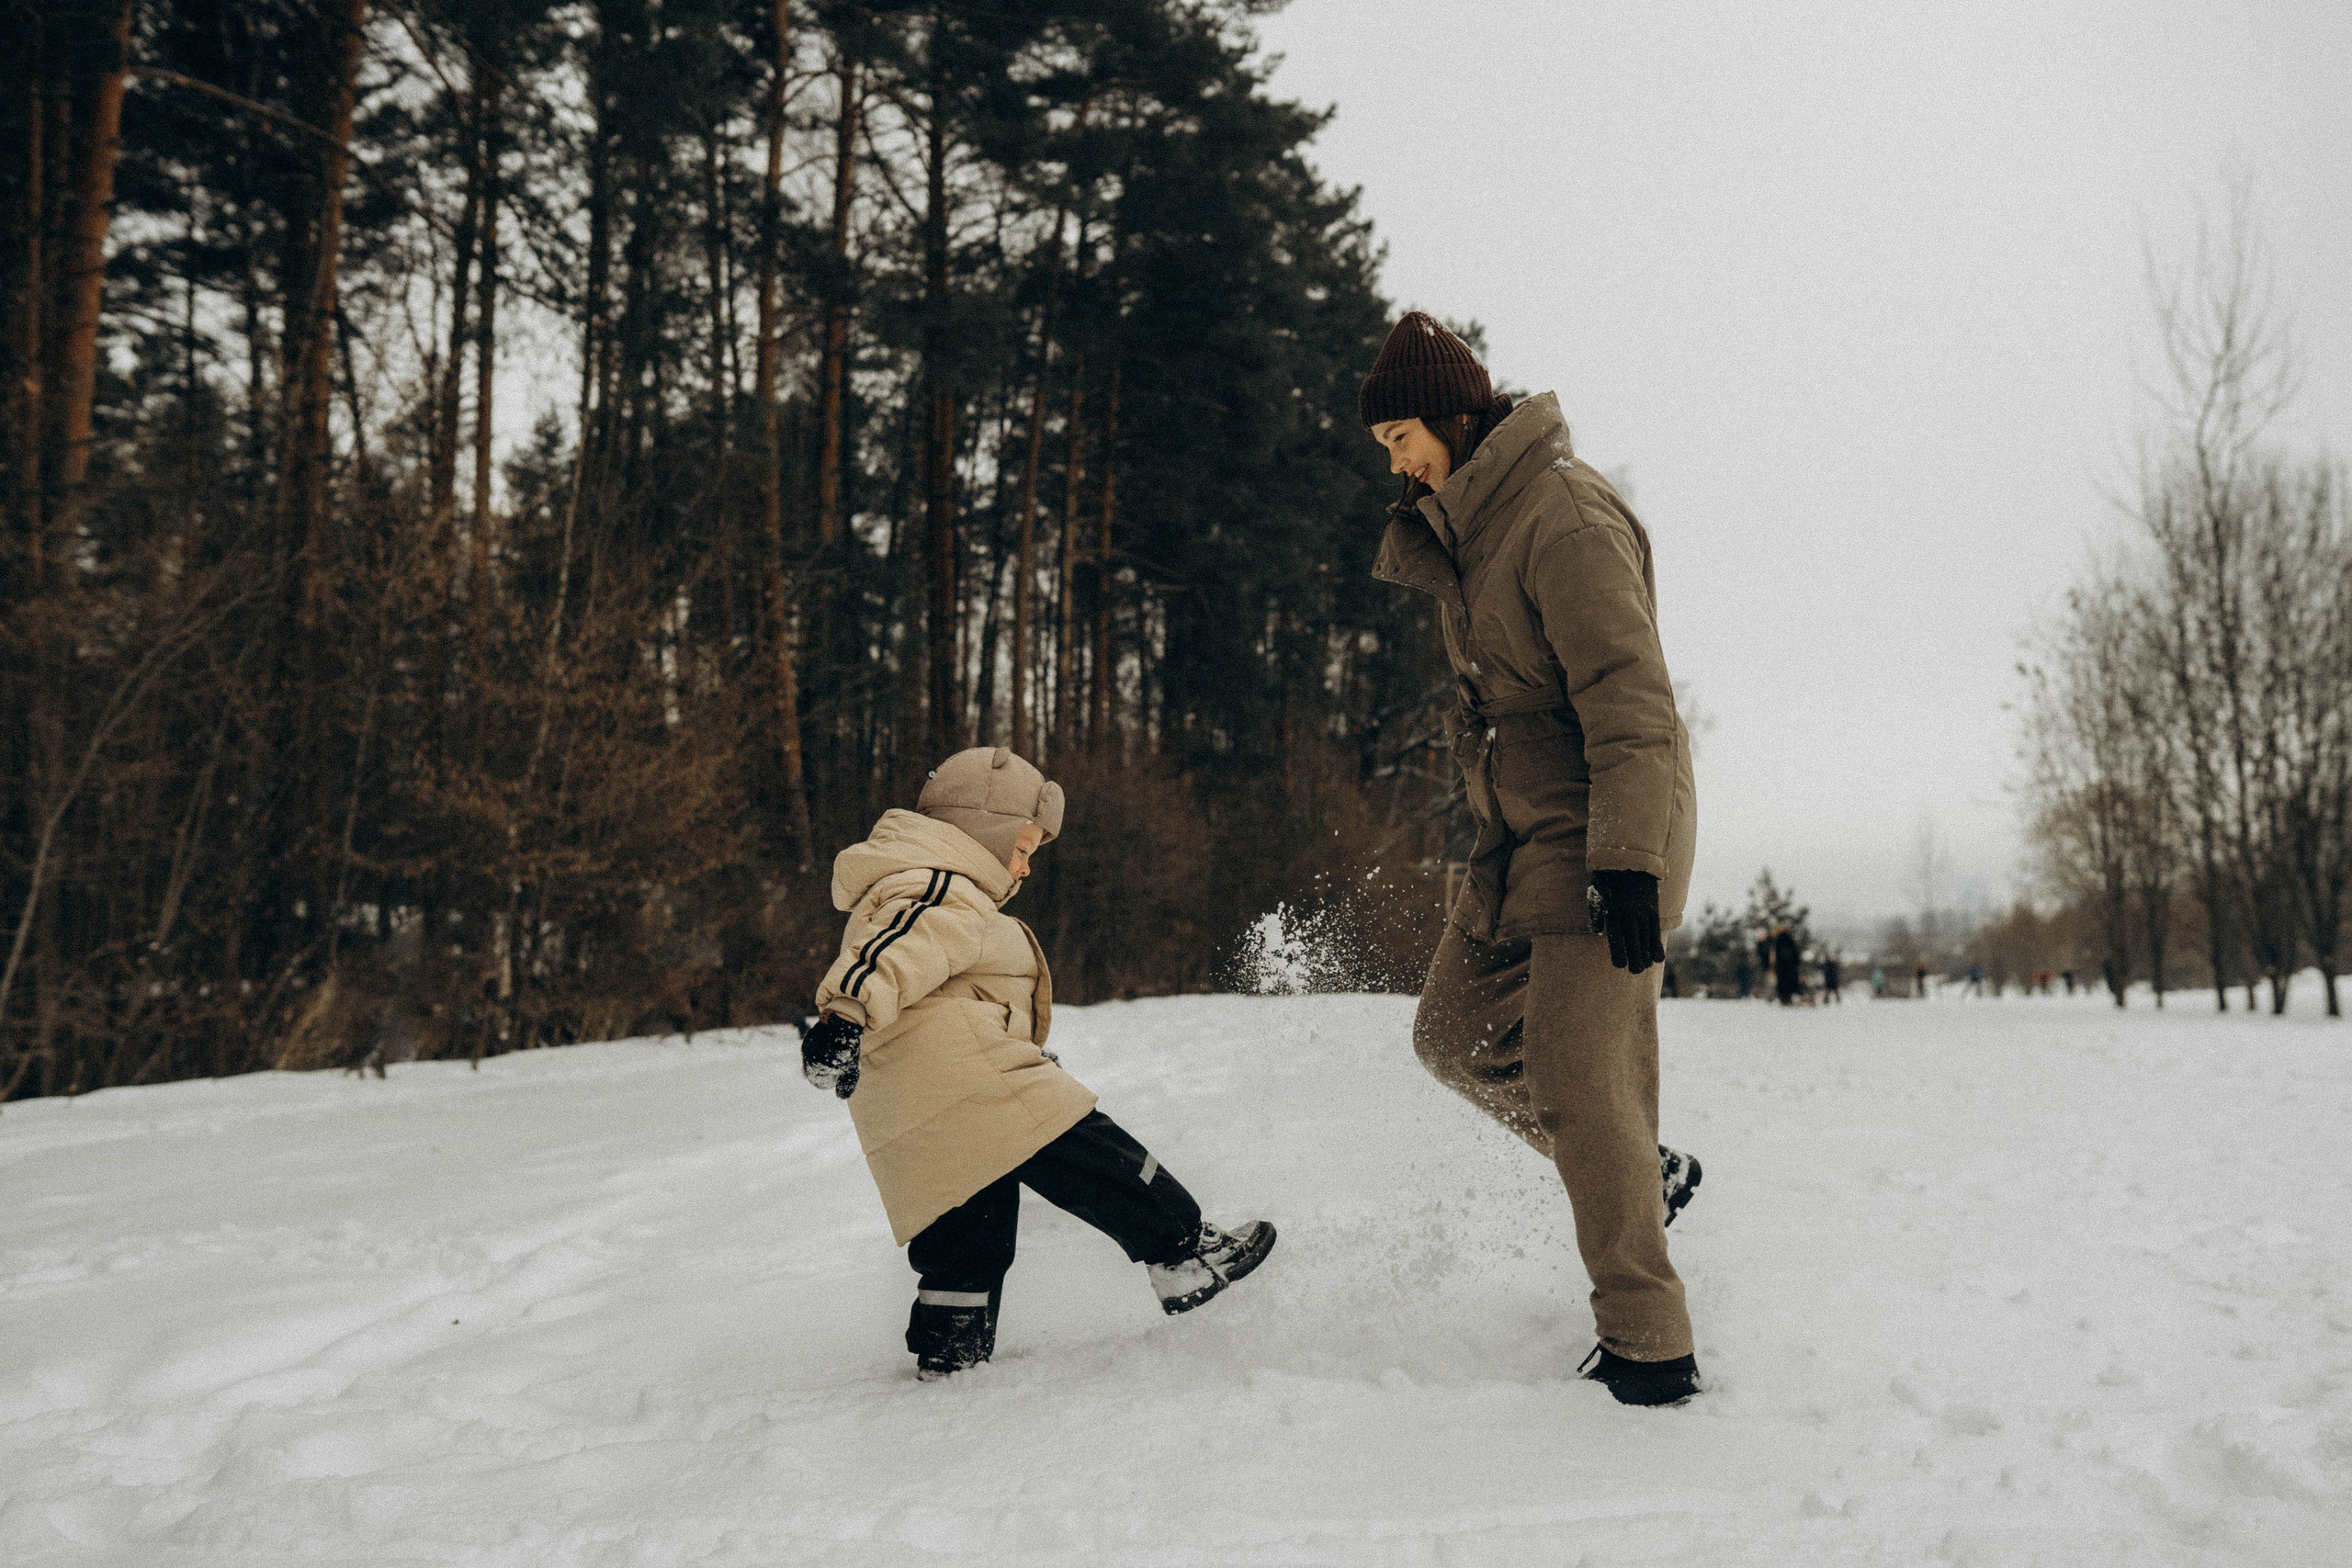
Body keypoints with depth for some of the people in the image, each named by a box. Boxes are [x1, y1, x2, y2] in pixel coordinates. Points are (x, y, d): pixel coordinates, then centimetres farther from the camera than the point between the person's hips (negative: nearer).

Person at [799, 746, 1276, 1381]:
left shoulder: (902, 890, 33)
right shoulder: (942, 895, -3)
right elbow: (896, 954, -23)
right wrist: (845, 1013, -42)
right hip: (965, 1078, -11)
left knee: (966, 1250, 13)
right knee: (1097, 1161, -4)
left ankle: (946, 1365, 12)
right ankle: (1187, 1259, 0)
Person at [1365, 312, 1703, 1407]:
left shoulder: (1565, 515, -17)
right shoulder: (1465, 530, 13)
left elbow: (1631, 702, -24)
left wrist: (1628, 862, -29)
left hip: (1600, 839, -9)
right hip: (1518, 836, 10)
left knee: (1581, 1086, -10)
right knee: (1455, 1035, 9)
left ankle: (1649, 1351, 1)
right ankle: (1647, 1175, 24)